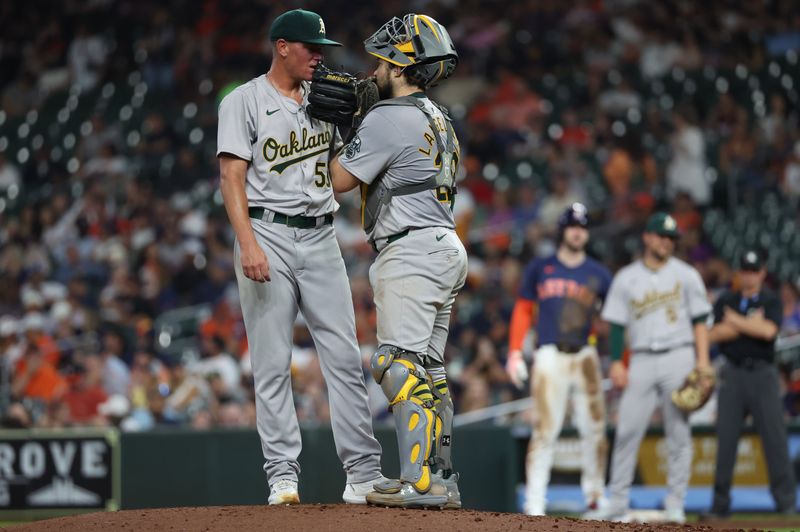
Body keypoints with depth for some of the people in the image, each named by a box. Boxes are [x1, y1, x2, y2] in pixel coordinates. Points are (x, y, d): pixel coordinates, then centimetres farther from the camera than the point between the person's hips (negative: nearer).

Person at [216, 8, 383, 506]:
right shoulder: (245, 101, 1)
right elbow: (232, 175, -7)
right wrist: (248, 244, -20)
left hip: (321, 237, 5)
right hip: (268, 235, -4)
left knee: (345, 356, -1)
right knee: (272, 362, -3)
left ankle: (364, 472, 0)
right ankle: (283, 474, 1)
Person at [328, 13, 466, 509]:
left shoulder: (387, 119, -12)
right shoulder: (438, 118, 18)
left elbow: (340, 179, -9)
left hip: (411, 252, -10)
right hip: (446, 249, 10)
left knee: (398, 364, -14)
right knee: (428, 369, 13)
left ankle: (422, 482, -22)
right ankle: (442, 479, 13)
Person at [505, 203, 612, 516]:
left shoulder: (598, 274, 9)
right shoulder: (540, 269, 9)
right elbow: (523, 310, 11)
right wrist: (515, 352, 1)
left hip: (585, 356, 2)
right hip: (550, 356, -2)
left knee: (593, 428, 0)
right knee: (545, 429, -9)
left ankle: (595, 494, 16)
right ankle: (534, 501, -8)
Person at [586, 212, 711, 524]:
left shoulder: (686, 275, 7)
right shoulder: (626, 278, 9)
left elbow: (699, 321, 4)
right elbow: (617, 324, 8)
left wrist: (703, 361, -6)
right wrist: (616, 363, -3)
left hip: (678, 358, -1)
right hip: (642, 362, 1)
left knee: (679, 433, -2)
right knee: (627, 431, -5)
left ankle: (675, 505, 2)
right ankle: (618, 504, -1)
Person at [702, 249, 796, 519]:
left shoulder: (771, 301, 6)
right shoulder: (726, 301, 11)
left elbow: (768, 330, -13)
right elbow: (715, 334, -3)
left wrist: (735, 321, -5)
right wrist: (750, 324, -8)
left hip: (763, 374, -2)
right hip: (733, 374, 2)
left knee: (774, 435, -7)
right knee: (726, 438, 0)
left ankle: (786, 500, -3)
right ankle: (720, 503, 5)